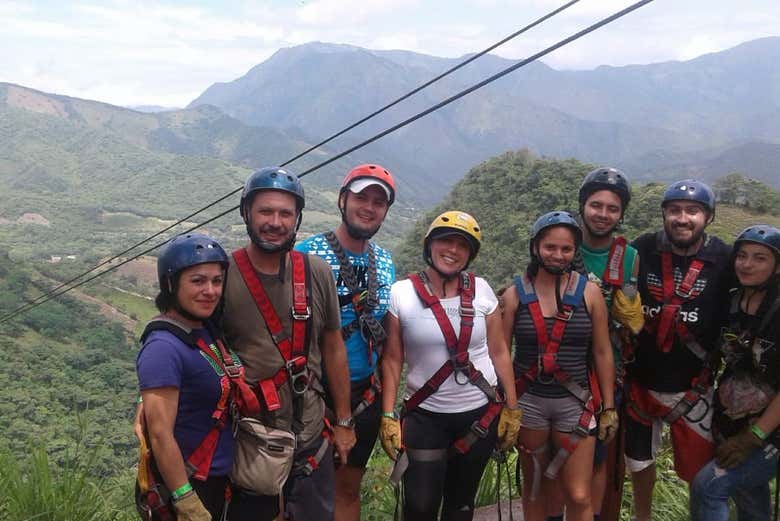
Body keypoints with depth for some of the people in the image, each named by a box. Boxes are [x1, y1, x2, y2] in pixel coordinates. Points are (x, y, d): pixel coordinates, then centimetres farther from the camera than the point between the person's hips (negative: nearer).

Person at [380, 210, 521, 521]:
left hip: (481, 414, 2)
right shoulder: (401, 293, -8)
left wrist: (512, 408, 2)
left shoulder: (481, 290, -3)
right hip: (425, 416, -2)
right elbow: (392, 360, -5)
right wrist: (388, 416, -9)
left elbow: (499, 352, 3)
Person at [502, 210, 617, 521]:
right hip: (529, 400, 1)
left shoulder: (589, 292, -2)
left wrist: (609, 408, 2)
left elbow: (602, 353, 2)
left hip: (575, 402, 0)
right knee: (535, 489, 15)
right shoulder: (515, 294, -3)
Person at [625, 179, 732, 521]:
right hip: (640, 380, 2)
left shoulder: (724, 260, -9)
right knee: (640, 461, 19)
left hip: (692, 386, -1)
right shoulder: (641, 250, -8)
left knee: (700, 472, 3)